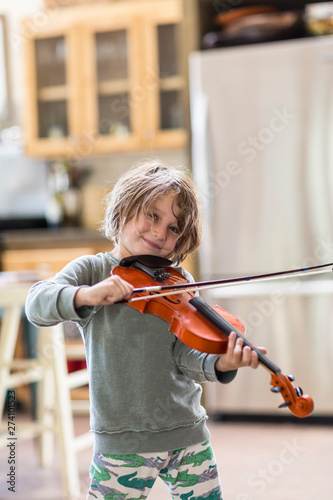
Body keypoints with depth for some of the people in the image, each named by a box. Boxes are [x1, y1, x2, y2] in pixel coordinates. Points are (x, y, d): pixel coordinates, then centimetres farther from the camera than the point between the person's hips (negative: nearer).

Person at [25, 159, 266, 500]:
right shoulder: (92, 270, -2)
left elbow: (185, 357, -6)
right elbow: (36, 305, -19)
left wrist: (220, 364, -27)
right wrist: (86, 295, -37)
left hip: (188, 436, 2)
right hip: (122, 443, -2)